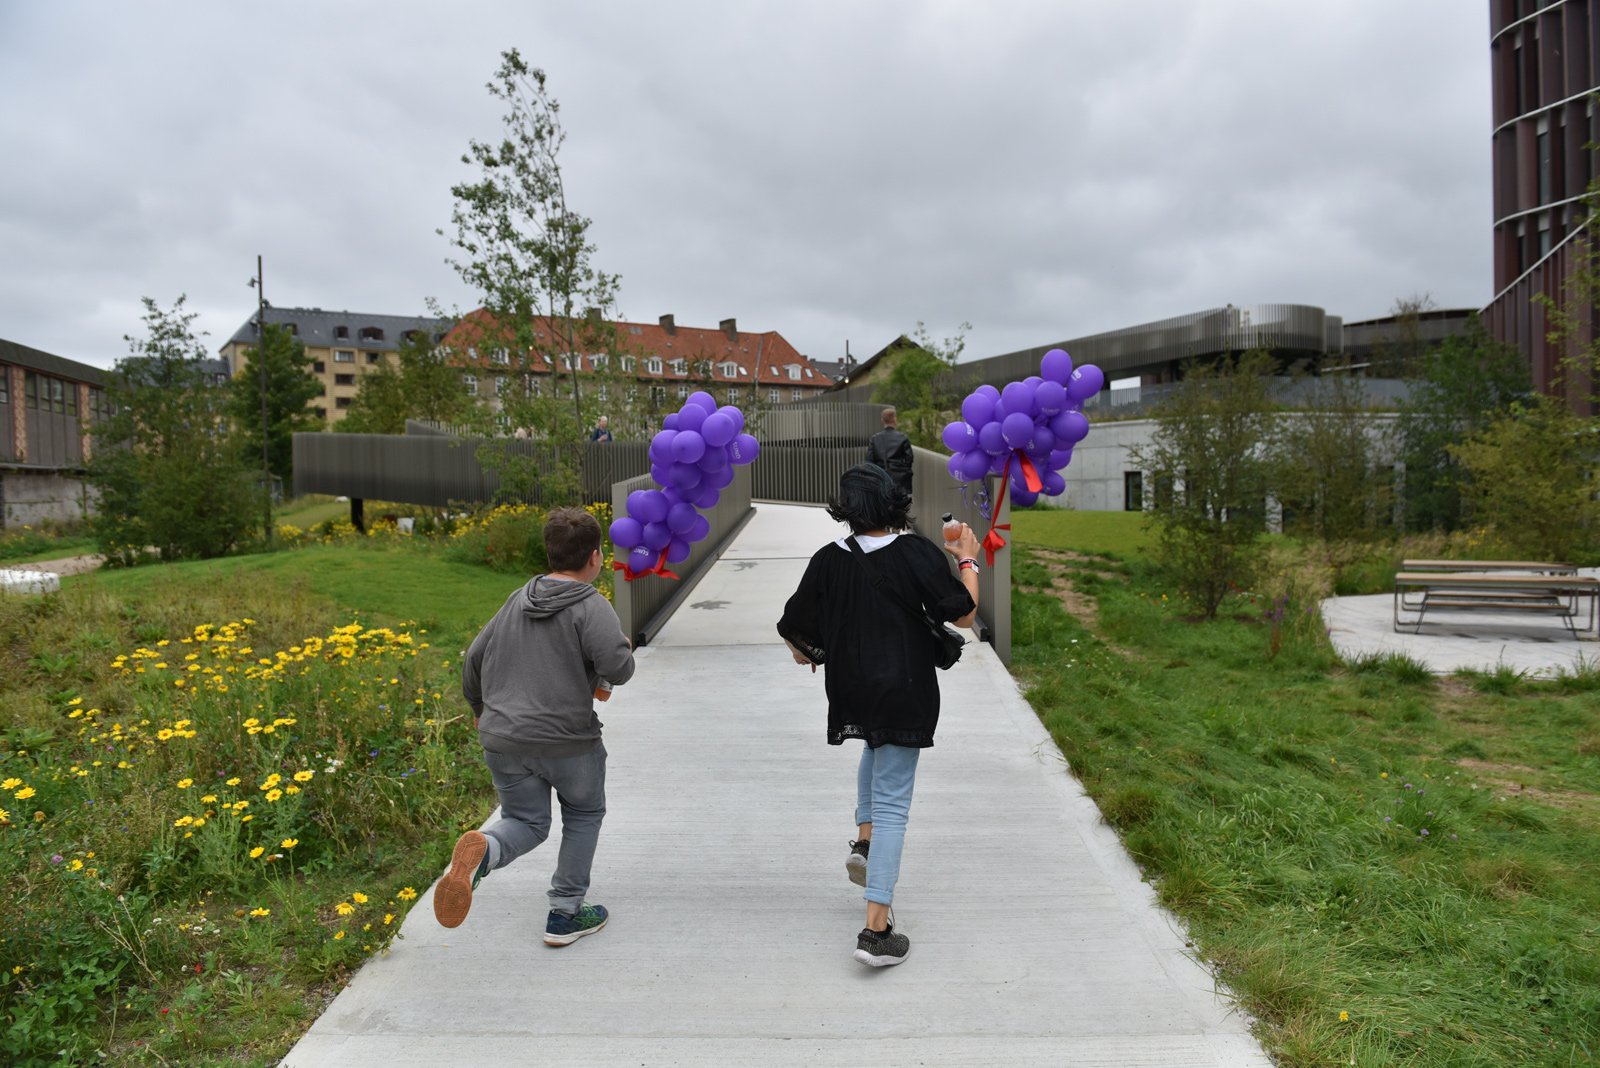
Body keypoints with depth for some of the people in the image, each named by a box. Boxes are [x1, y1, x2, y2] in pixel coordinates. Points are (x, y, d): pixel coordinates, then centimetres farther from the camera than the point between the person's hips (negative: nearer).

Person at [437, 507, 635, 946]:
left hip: (502, 740, 5)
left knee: (526, 822, 17)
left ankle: (482, 849, -17)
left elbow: (474, 658, 17)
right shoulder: (592, 607, -11)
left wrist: (478, 707, 34)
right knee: (584, 814, 20)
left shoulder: (517, 601, 10)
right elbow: (618, 668, -23)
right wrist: (625, 651, 2)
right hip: (567, 740, -5)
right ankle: (565, 914, 22)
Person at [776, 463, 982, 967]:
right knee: (892, 801, 0)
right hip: (905, 693, -4)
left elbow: (796, 634, 0)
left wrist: (808, 654, 23)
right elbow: (963, 614, -9)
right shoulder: (916, 553, -13)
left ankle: (865, 841, 24)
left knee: (876, 746, 37)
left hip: (850, 692, 4)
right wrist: (967, 560, 5)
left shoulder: (828, 560, -4)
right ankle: (876, 929, -3)